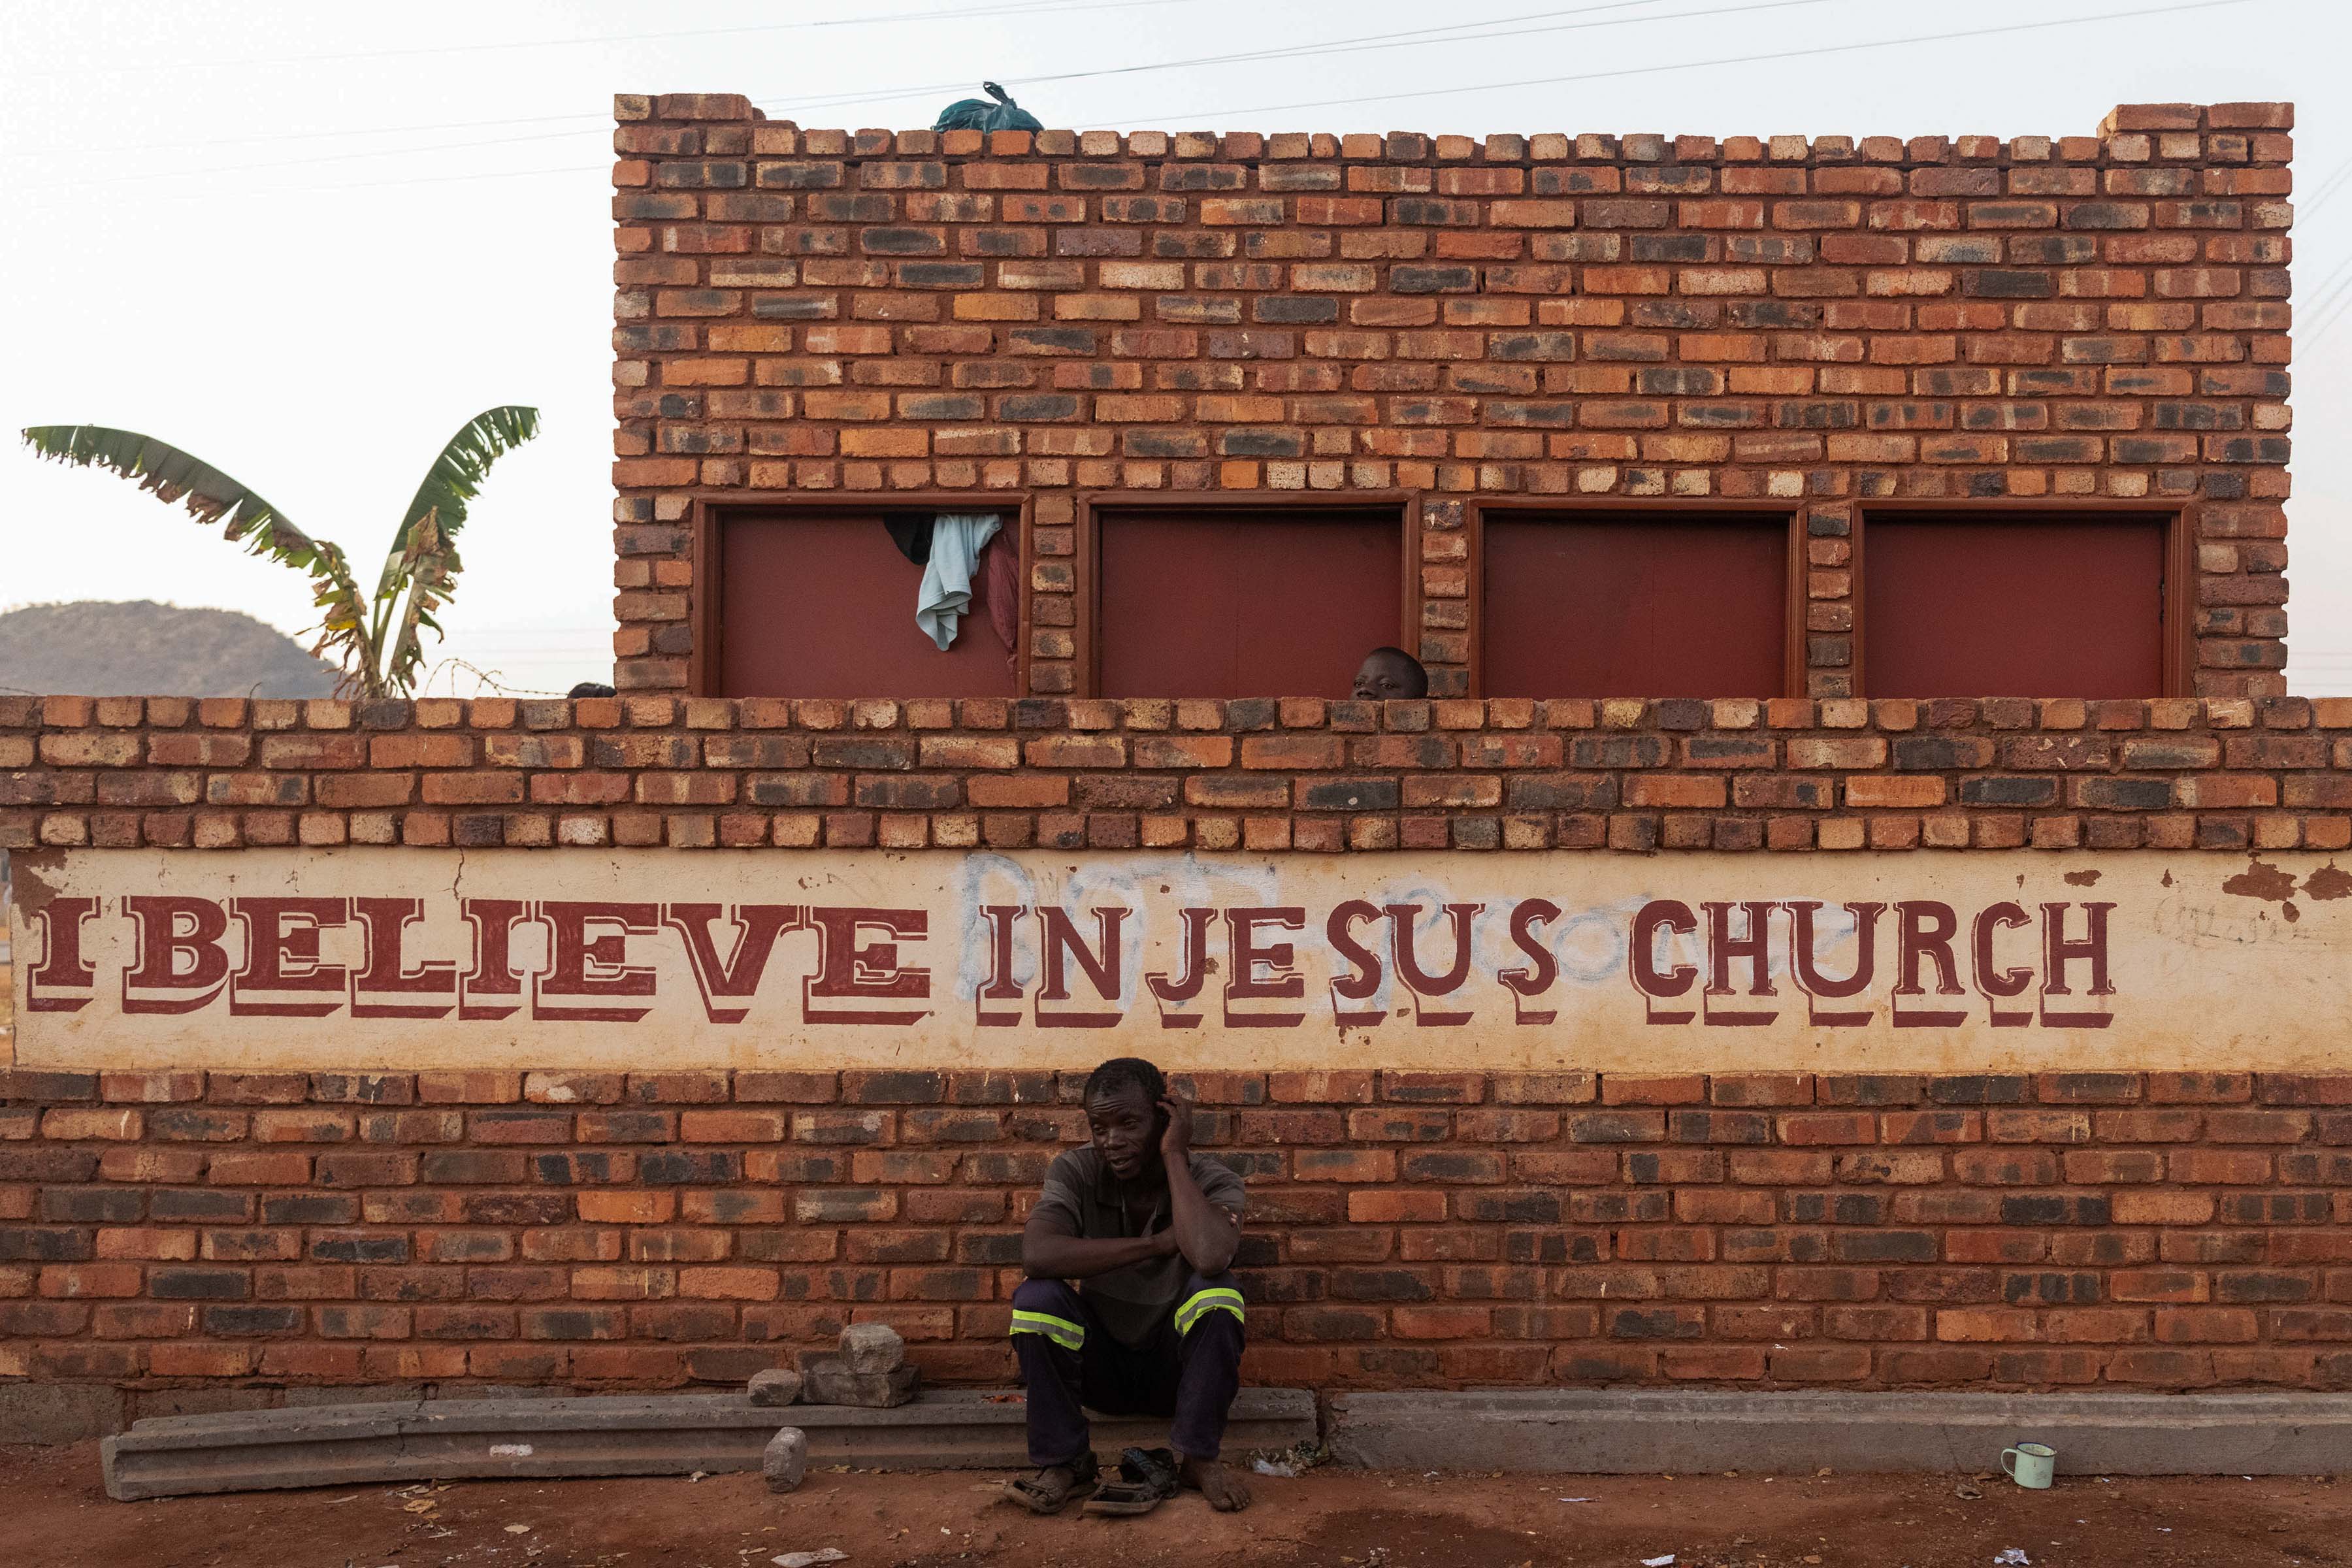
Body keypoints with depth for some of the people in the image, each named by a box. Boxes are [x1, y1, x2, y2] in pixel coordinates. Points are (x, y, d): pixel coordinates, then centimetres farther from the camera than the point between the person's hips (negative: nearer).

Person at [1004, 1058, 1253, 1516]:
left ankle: (1198, 1458, -14)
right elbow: (1036, 1254, -31)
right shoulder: (1075, 1172, -11)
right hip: (1103, 1367, 1)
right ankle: (1065, 1464, -13)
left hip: (1176, 1370, -1)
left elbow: (1209, 1258, -38)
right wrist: (1157, 1243, -28)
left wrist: (1174, 1155, -27)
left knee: (1217, 1292, -30)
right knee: (1036, 1297, -27)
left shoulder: (1213, 1182, -14)